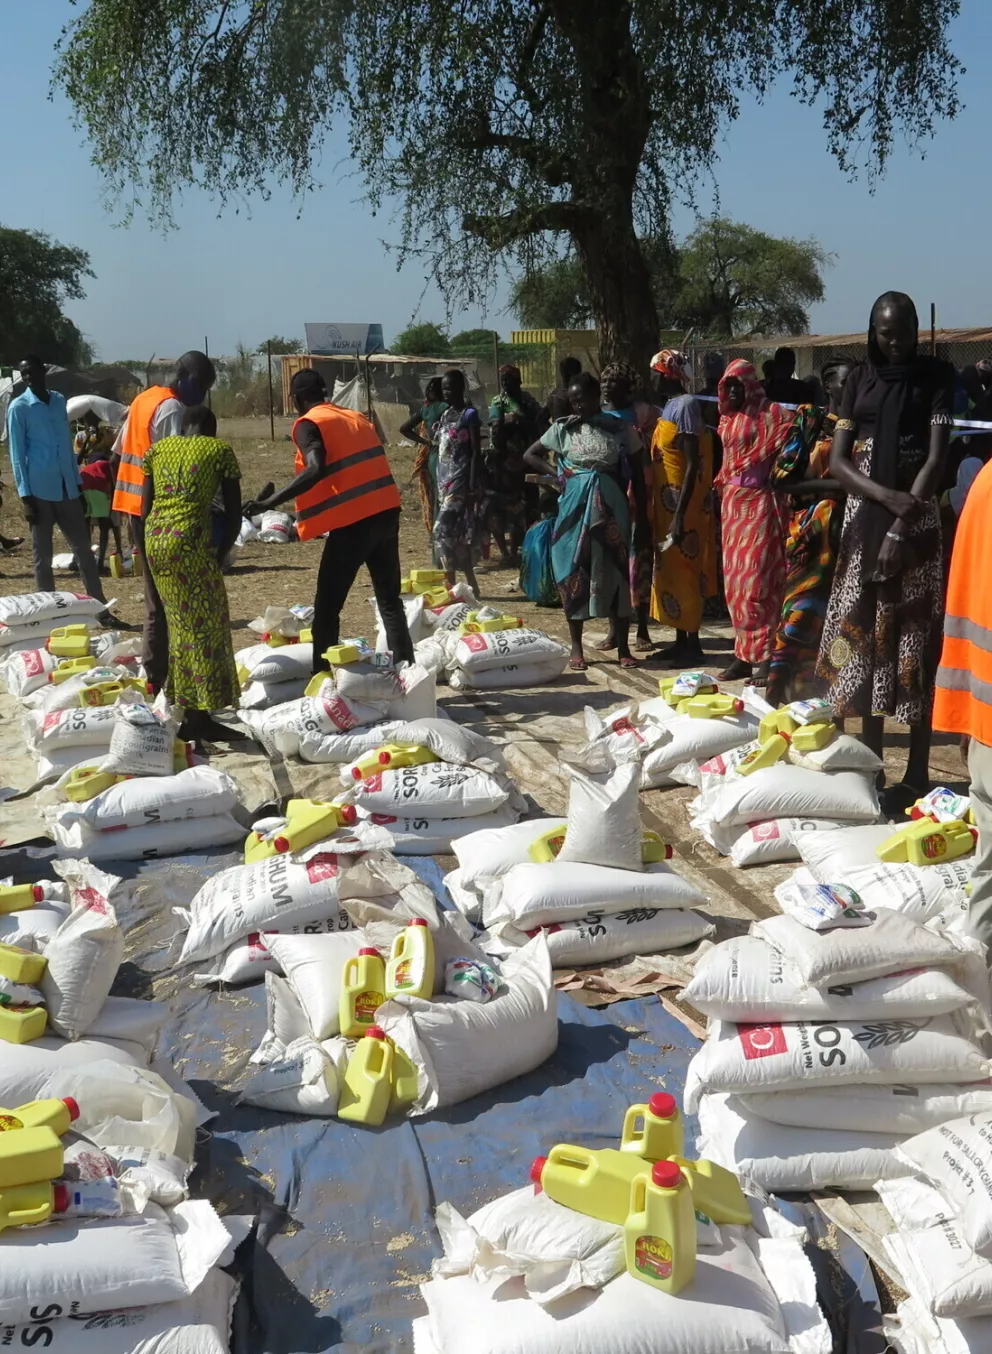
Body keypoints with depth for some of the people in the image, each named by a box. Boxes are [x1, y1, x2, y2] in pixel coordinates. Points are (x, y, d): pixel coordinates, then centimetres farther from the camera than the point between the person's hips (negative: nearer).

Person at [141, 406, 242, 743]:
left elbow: (146, 507, 14)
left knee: (181, 624, 18)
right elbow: (234, 513, 3)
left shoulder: (157, 449, 18)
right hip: (189, 540, -5)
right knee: (204, 626, 3)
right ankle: (198, 716, 3)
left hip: (154, 538, 6)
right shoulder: (221, 450, 7)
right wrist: (219, 554, 9)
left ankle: (188, 712, 26)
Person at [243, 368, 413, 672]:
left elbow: (316, 470, -20)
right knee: (389, 599, 16)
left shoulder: (308, 424, -3)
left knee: (326, 607, 2)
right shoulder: (356, 417, 19)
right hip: (386, 511, 7)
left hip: (353, 520, -7)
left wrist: (270, 502, -19)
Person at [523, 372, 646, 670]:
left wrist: (642, 517, 2)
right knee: (574, 574, 2)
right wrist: (554, 473, -2)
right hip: (575, 508, 1)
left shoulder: (620, 428, 0)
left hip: (610, 509, -1)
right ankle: (576, 647, 12)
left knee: (616, 573, 1)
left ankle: (623, 647, 10)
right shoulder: (563, 428, 4)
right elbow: (530, 456, 13)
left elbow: (637, 475, 4)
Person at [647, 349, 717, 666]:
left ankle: (693, 644, 4)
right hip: (667, 504, 9)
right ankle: (681, 641, 20)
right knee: (671, 570, 12)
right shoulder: (669, 406, 13)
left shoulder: (685, 405, -15)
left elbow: (694, 464, -20)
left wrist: (680, 514, -25)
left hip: (682, 506, -9)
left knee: (683, 571, -4)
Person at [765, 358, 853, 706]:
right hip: (812, 537, -3)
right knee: (801, 617, -7)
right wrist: (835, 485, -14)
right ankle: (776, 702, -1)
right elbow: (781, 479, -4)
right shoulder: (808, 421, 3)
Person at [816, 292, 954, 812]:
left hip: (915, 524, -3)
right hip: (864, 520, 3)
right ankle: (871, 762, 13)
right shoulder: (859, 379, 10)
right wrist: (887, 496, -14)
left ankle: (916, 773, 0)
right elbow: (837, 462, 3)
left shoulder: (936, 376, 1)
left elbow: (935, 457, -8)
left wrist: (901, 528, -17)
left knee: (914, 642, -4)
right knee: (865, 637, 4)